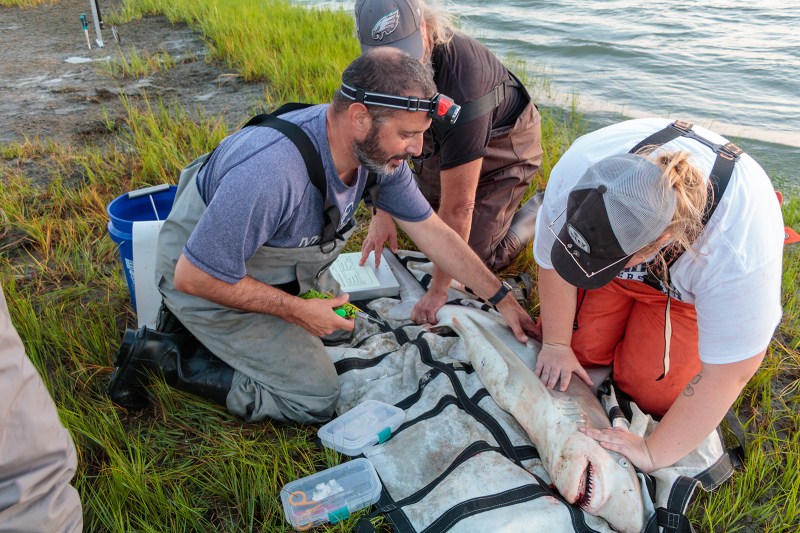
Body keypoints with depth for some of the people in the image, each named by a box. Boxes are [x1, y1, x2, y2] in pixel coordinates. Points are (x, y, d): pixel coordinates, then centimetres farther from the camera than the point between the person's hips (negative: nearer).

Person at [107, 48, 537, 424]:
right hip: (207, 281, -7)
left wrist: (502, 299, -2)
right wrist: (297, 310, -23)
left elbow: (431, 230, -4)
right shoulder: (273, 172, -41)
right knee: (316, 398, -7)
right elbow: (193, 276, -30)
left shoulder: (378, 150, -16)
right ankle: (167, 354, 2)